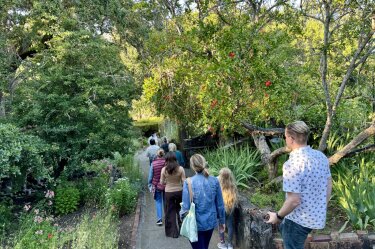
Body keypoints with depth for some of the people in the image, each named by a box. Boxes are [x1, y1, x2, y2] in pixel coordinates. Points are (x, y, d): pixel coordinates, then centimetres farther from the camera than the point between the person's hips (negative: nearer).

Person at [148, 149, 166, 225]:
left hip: (156, 185, -1)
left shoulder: (153, 163, -12)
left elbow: (150, 175, -4)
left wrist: (150, 184, 9)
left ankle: (159, 219, 4)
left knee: (158, 202, 9)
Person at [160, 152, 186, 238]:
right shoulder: (180, 169, -12)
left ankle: (172, 232, 19)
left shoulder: (164, 170, -11)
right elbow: (184, 182, -9)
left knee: (170, 212, 12)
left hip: (168, 193, -1)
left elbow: (162, 182, -2)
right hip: (179, 191, 1)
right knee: (180, 210, 20)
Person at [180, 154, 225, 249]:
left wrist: (181, 214, 4)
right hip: (210, 222, 4)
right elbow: (220, 204, -1)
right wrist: (222, 221, 13)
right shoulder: (214, 181, -8)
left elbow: (186, 206, -16)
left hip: (196, 223, -4)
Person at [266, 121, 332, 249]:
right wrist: (321, 208, 22)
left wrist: (278, 216, -10)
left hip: (299, 219, -8)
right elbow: (329, 185, 8)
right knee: (283, 228, 31)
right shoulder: (321, 156, -3)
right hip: (318, 215, 8)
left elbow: (294, 200, -27)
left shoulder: (292, 164, -28)